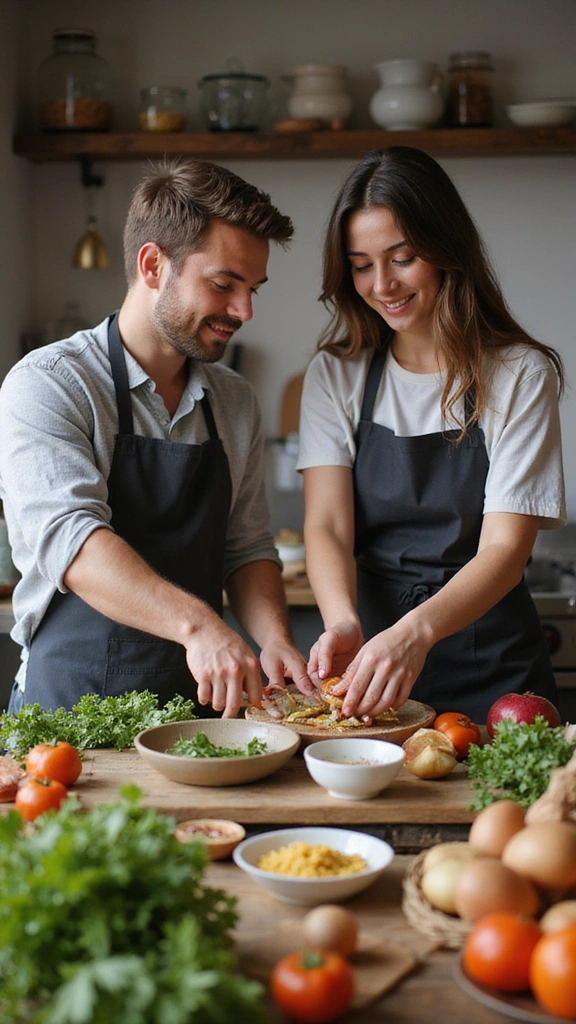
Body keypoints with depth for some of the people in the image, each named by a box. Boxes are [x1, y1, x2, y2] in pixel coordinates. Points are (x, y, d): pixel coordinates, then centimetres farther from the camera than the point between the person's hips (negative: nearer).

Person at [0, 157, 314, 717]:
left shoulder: (235, 401, 13)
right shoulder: (46, 384, -7)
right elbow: (67, 537, -21)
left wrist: (274, 636, -5)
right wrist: (197, 625, -34)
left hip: (200, 705, 5)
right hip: (70, 705, -4)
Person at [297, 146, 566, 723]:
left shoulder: (522, 376, -3)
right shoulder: (335, 374, 6)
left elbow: (504, 546, -11)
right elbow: (326, 524, -5)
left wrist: (417, 631, -29)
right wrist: (343, 622, -26)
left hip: (489, 670, -2)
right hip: (371, 648, 2)